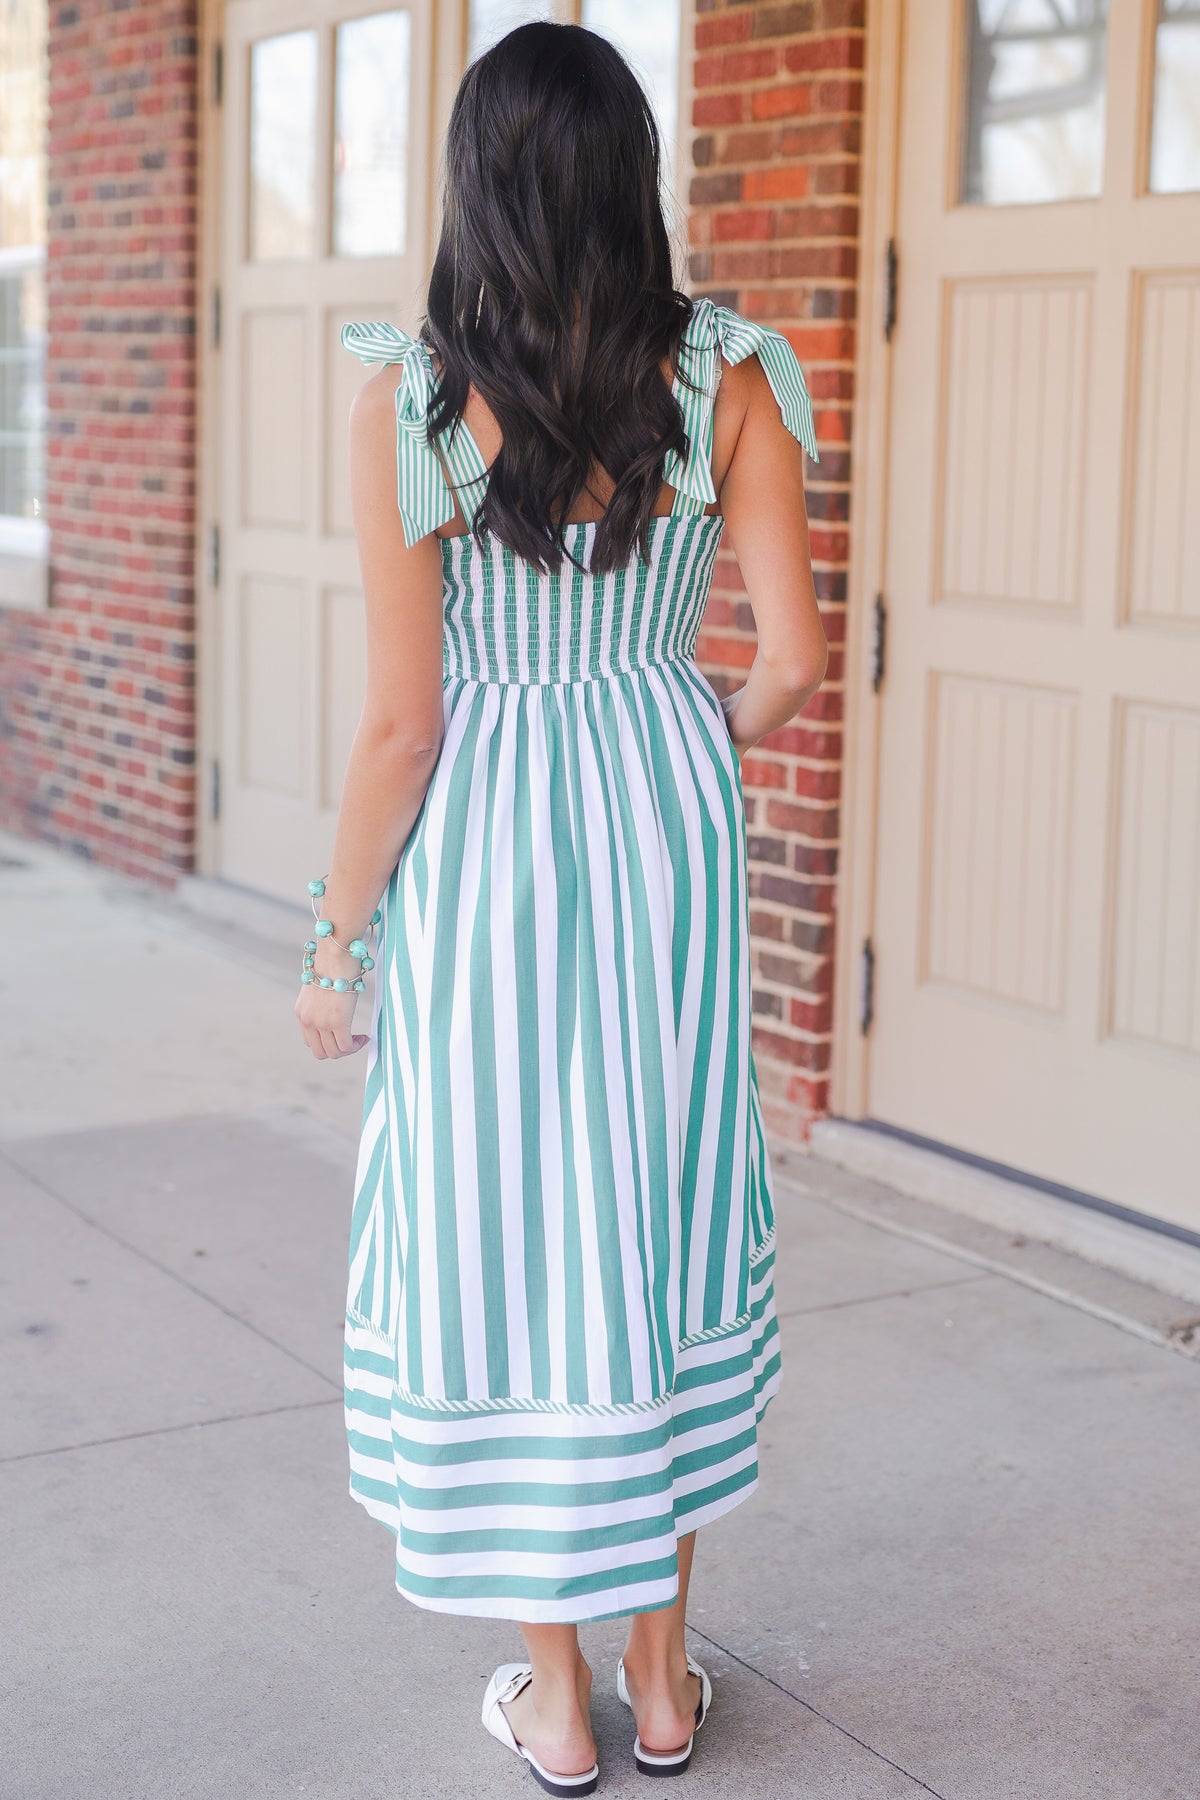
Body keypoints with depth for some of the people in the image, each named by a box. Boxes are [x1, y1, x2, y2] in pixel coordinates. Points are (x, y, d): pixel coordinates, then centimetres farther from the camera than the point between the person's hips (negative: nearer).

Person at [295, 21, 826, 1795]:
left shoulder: (410, 399, -13)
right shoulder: (729, 378, -5)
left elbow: (401, 719, -13)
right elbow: (794, 661, -7)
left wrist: (338, 938, -1)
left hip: (482, 845, -3)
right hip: (668, 822, 3)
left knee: (501, 1233, 9)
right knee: (668, 1219, 15)